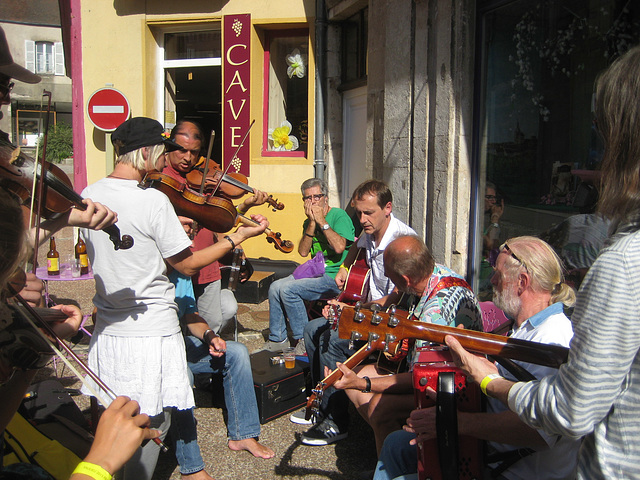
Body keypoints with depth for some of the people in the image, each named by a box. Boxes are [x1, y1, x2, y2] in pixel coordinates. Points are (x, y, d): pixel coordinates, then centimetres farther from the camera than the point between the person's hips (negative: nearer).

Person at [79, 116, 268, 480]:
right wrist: (239, 237, -4)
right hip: (151, 331, -7)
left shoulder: (89, 195, 3)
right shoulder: (153, 200, -18)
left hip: (108, 329, 7)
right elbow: (187, 264, -12)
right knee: (152, 423, 7)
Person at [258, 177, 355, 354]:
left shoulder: (339, 216, -7)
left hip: (334, 276, -8)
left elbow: (339, 247, -23)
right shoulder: (309, 222, 14)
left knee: (288, 288, -22)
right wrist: (312, 223, -8)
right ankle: (277, 339, 6)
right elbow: (303, 252, 0)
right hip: (314, 273, 8)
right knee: (275, 287, -7)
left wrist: (322, 221, -16)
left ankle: (303, 340, -9)